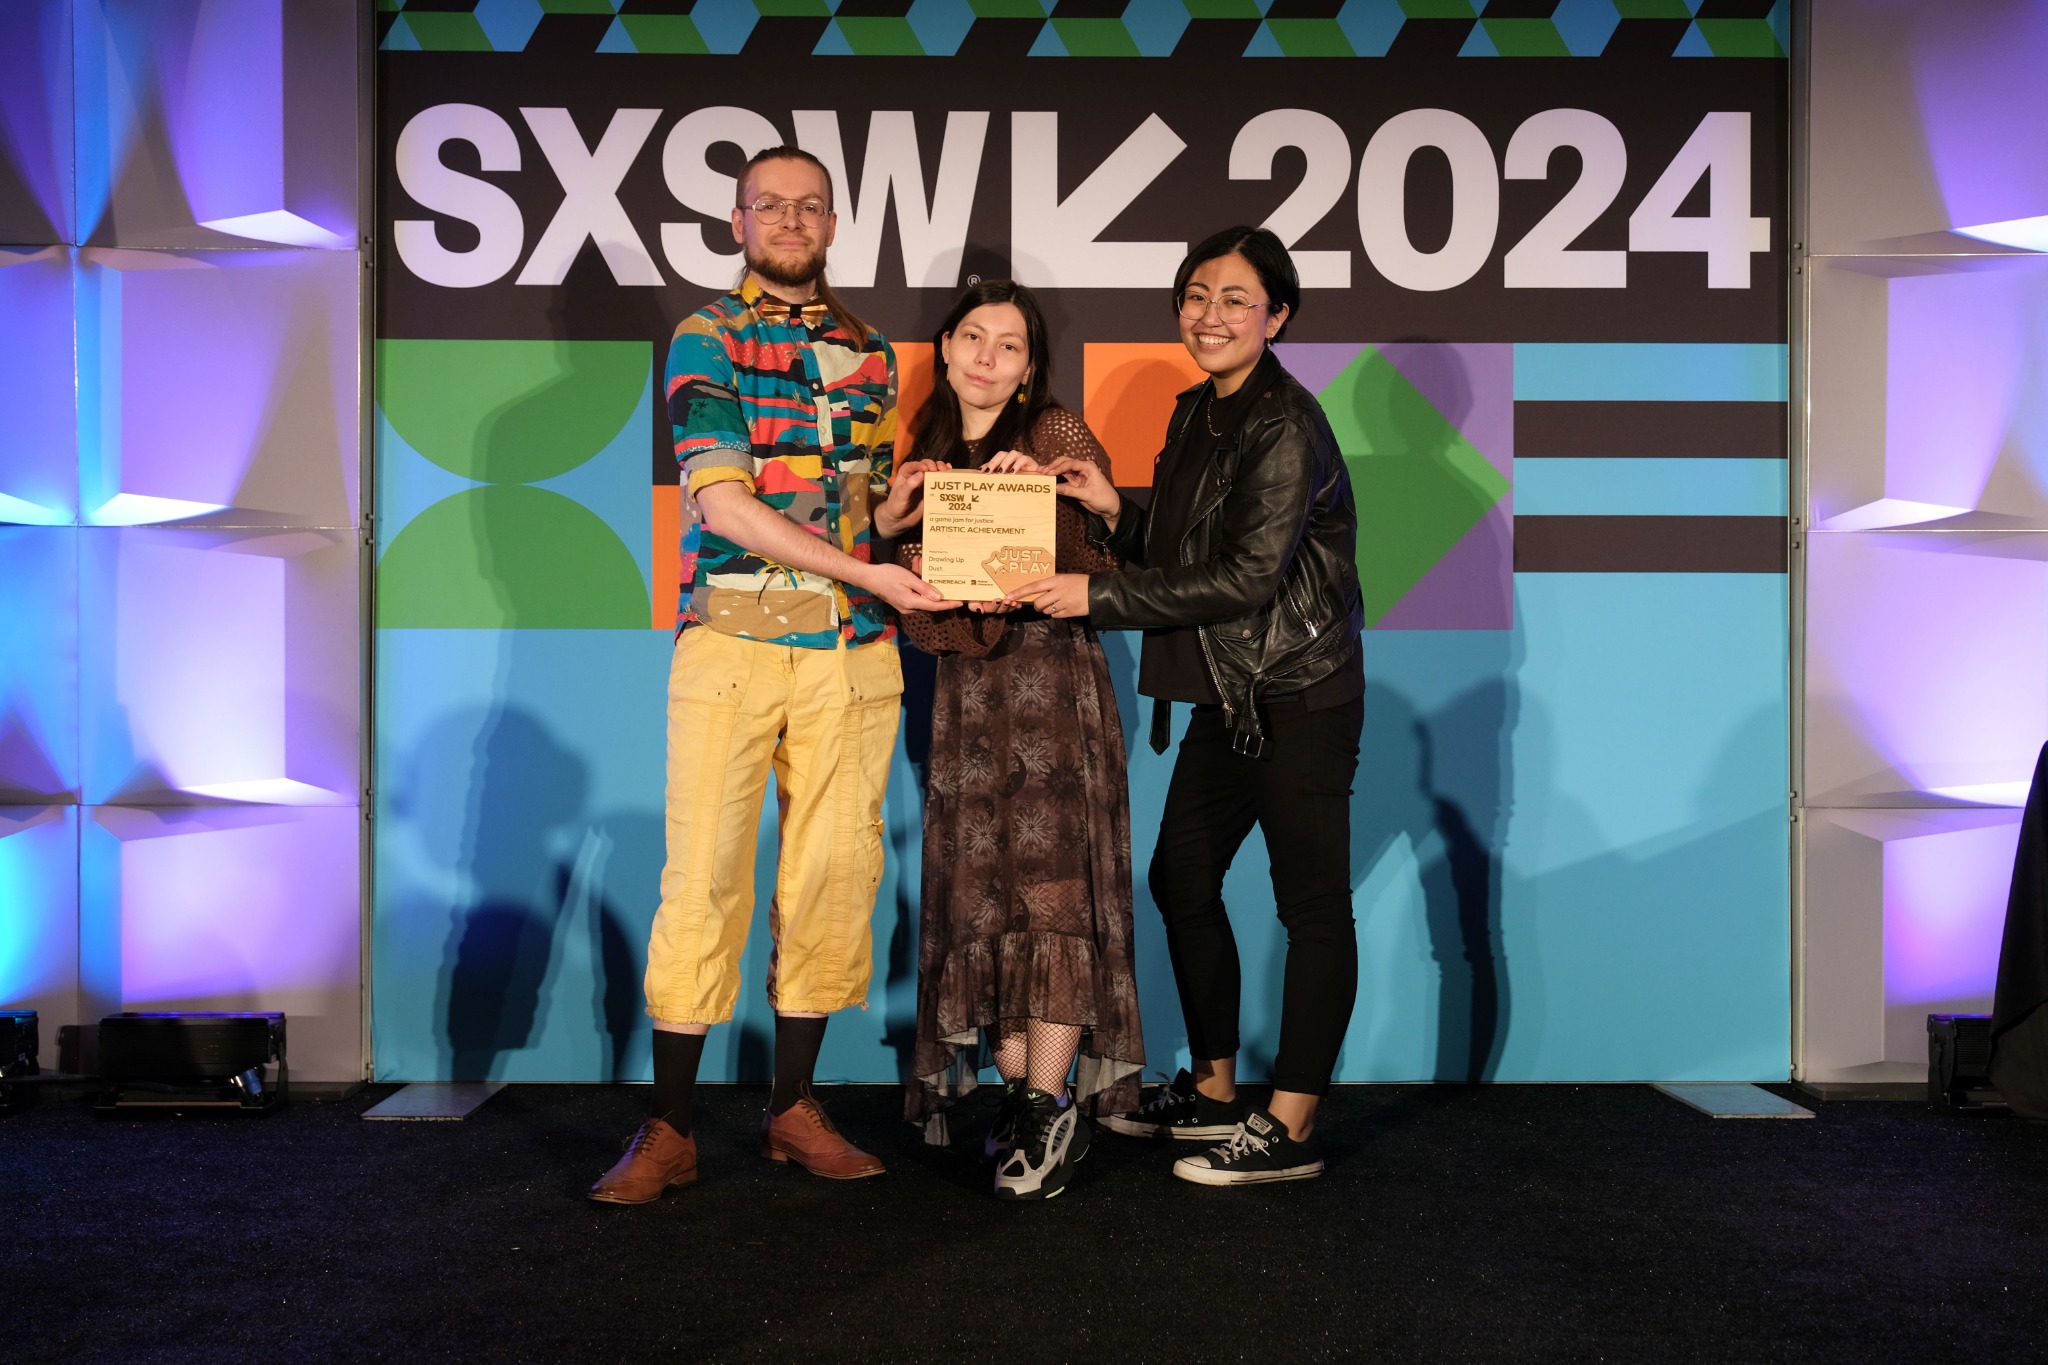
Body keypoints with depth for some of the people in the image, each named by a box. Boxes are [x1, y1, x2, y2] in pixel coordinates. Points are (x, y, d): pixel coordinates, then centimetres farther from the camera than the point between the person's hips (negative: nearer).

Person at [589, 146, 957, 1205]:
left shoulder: (869, 350, 18)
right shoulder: (704, 340, 2)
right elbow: (722, 502, -9)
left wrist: (923, 484, 0)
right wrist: (867, 572, -15)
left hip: (852, 650, 4)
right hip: (731, 638, -4)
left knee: (833, 871, 5)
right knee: (703, 873, -5)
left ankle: (793, 1106, 18)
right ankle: (669, 1129, 5)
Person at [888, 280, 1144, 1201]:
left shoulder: (1060, 439, 1)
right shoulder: (924, 453, 14)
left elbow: (1101, 566, -6)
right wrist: (912, 518, -5)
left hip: (1052, 676, -4)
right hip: (963, 685, 5)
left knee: (1049, 886, -9)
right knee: (978, 893, 3)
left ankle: (1051, 1106, -3)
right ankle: (1018, 1091, 14)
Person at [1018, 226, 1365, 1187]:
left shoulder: (1286, 427, -14)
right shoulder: (1197, 414, 13)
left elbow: (1248, 576, -21)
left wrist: (1098, 598, -19)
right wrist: (1114, 511, -1)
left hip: (1300, 694, -10)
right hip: (1227, 694, 10)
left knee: (1311, 900, -2)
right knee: (1180, 877, 14)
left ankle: (1291, 1127, 6)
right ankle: (1214, 1092, 27)